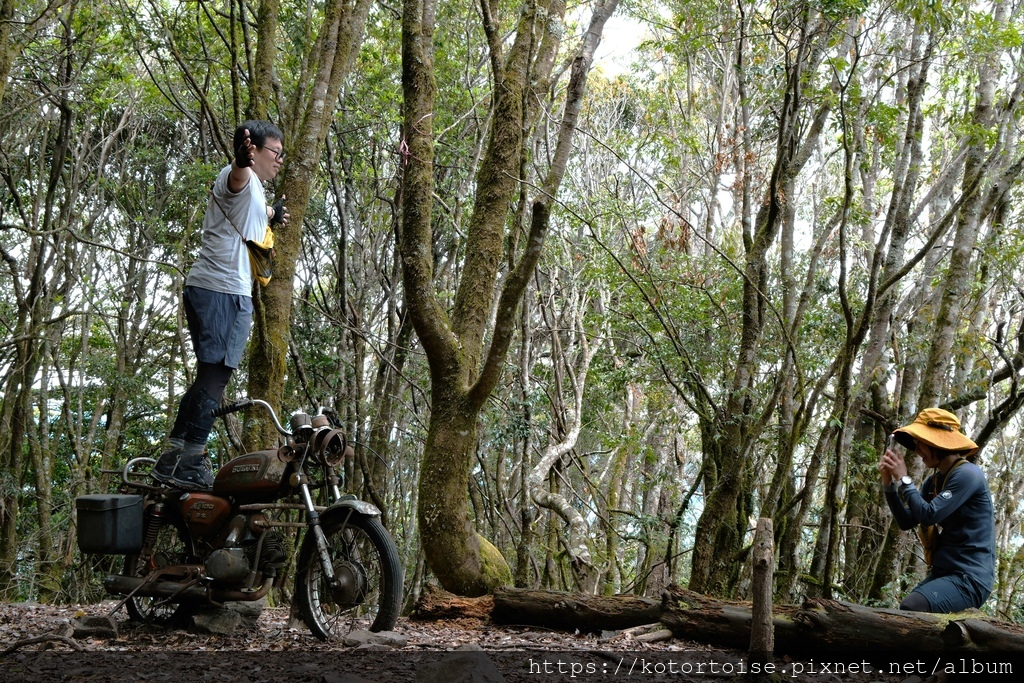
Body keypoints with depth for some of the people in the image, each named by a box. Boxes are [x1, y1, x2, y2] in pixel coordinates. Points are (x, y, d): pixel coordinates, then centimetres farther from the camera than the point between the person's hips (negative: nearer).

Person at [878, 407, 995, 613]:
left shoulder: (967, 474, -13)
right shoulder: (934, 480, 14)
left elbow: (929, 515, -20)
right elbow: (907, 522, 12)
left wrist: (903, 478, -9)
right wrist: (889, 483, 1)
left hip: (969, 578, -9)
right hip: (944, 572, 9)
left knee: (910, 608, -32)